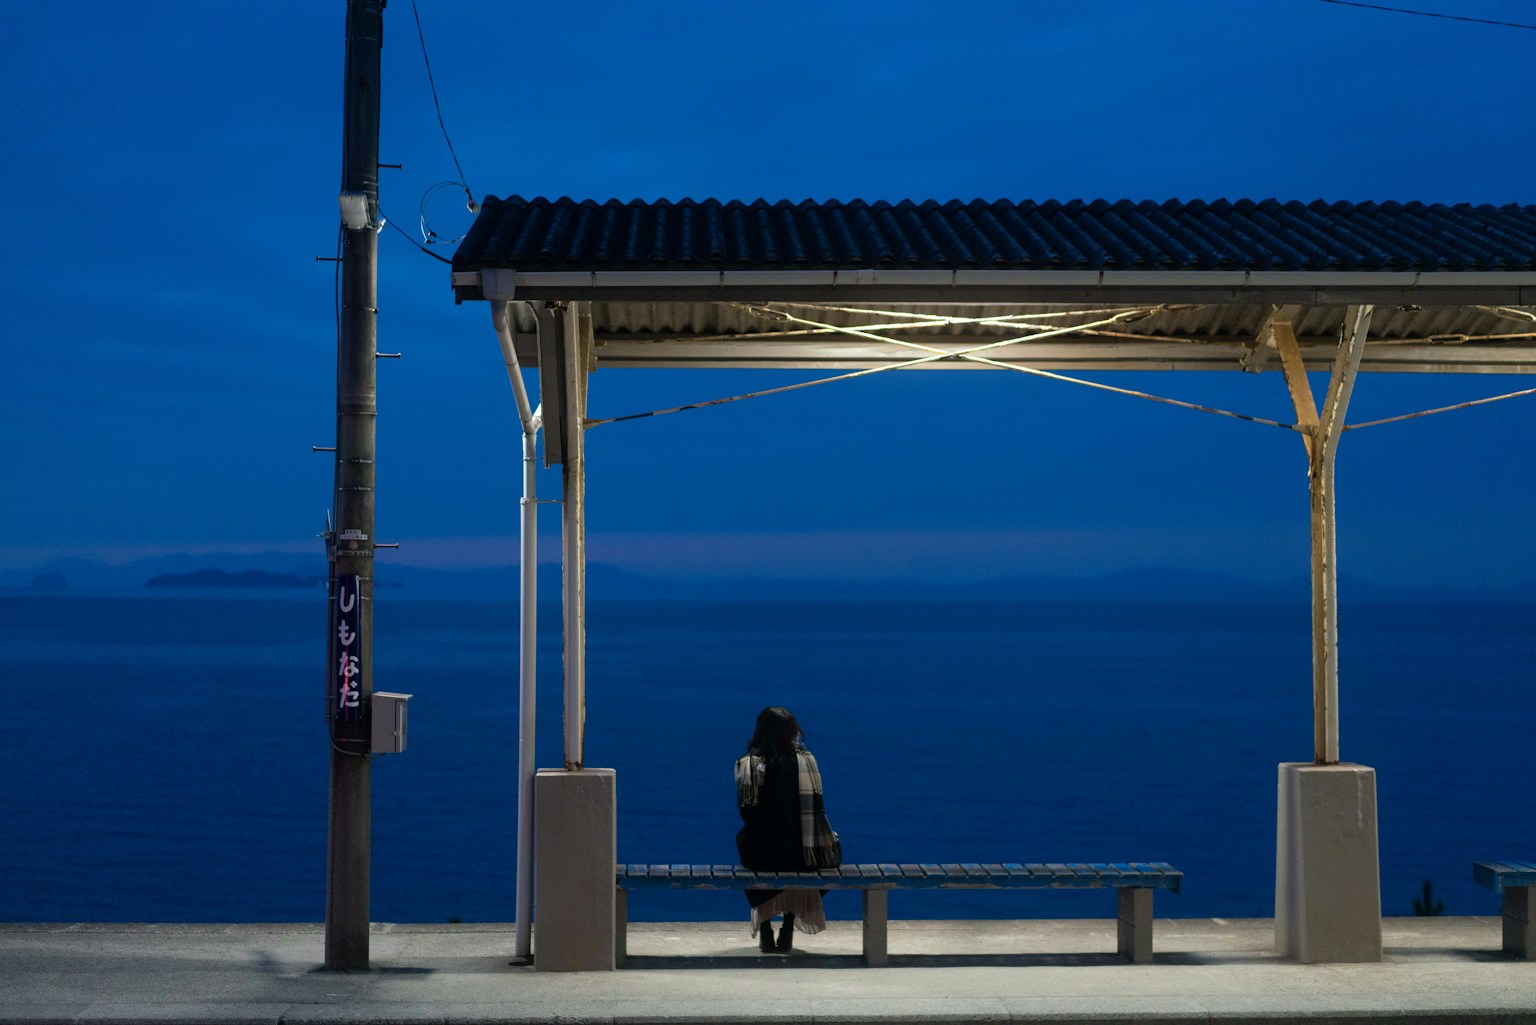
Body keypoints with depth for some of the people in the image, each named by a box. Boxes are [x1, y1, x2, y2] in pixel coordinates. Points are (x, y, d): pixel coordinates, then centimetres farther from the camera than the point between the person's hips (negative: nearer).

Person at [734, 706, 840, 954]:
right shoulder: (806, 761, -6)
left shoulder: (747, 765, -6)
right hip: (799, 856, 0)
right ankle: (787, 933, 29)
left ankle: (765, 930, 29)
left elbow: (745, 812, 1)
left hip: (760, 856, 0)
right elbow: (814, 808, -2)